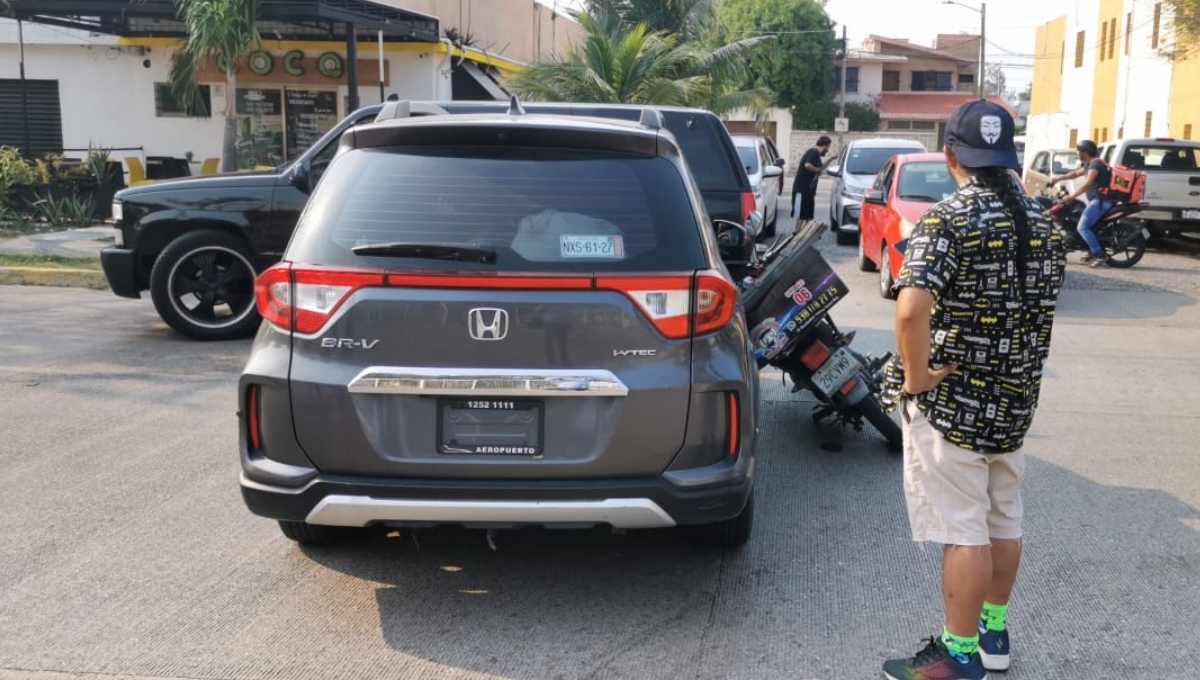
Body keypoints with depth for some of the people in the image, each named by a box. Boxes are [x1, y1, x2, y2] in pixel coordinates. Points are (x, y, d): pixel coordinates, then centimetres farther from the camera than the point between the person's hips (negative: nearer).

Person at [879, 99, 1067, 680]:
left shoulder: (948, 220, -19)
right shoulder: (1040, 220, 6)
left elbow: (911, 309, -33)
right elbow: (1043, 305, 16)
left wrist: (915, 378, -20)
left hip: (950, 400, -8)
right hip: (1015, 398, 8)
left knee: (962, 529, 1)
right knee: (1003, 518, 19)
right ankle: (994, 632, 34)